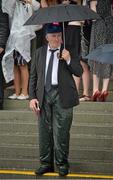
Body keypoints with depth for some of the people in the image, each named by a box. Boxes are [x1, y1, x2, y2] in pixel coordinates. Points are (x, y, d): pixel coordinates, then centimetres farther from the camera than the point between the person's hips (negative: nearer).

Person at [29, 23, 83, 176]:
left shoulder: (69, 51, 4)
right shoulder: (39, 52, 9)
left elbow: (79, 72, -2)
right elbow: (33, 76, 10)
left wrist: (68, 60, -18)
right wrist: (32, 97, 1)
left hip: (62, 96, -2)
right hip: (44, 94, 2)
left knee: (61, 131, 0)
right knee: (45, 130, 7)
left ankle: (62, 163, 13)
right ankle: (46, 163, 18)